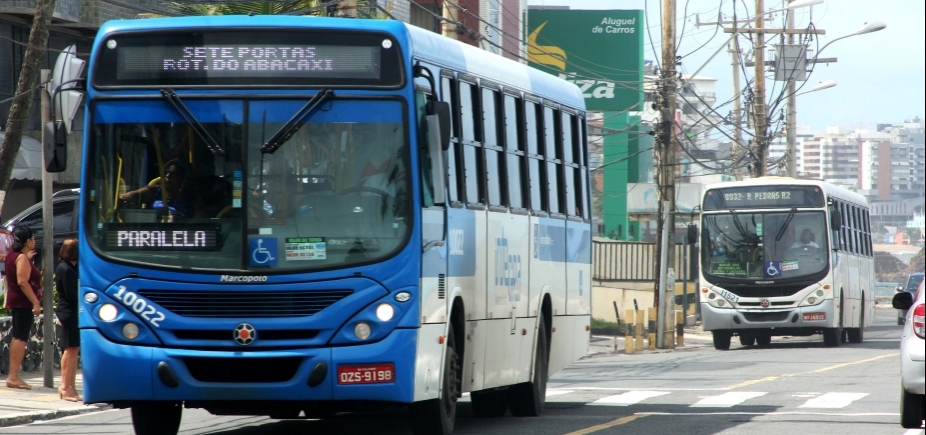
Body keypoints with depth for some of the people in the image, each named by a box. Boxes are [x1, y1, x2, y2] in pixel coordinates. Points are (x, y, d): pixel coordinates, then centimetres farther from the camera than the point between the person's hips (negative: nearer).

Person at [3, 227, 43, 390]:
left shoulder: (12, 255, 13)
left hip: (16, 302, 10)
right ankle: (14, 377, -16)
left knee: (17, 338, 14)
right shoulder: (22, 258, -16)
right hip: (24, 303, -10)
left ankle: (12, 376, 17)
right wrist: (35, 302, -26)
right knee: (21, 338, -12)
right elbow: (22, 281, -24)